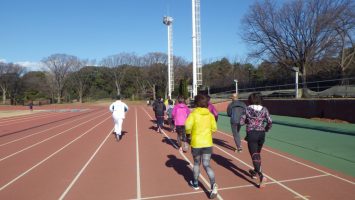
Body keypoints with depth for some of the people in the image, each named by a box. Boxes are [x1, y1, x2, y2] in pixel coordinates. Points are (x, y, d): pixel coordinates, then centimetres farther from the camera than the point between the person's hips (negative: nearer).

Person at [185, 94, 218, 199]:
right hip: (208, 143, 2)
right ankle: (213, 185, -14)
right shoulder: (210, 115, 1)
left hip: (196, 143, -2)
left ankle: (195, 183, 35)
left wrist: (189, 132, 1)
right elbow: (214, 128, 4)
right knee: (207, 165, 6)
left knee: (196, 163, 19)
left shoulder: (193, 114, -10)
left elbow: (187, 127, -20)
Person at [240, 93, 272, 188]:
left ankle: (261, 176, -19)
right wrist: (265, 129, 12)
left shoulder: (247, 109, -4)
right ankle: (255, 172, 38)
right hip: (261, 134, 4)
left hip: (251, 134, -3)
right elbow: (270, 122, -5)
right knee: (257, 154, 23)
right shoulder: (264, 109, 1)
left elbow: (241, 122, -5)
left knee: (254, 156, -3)